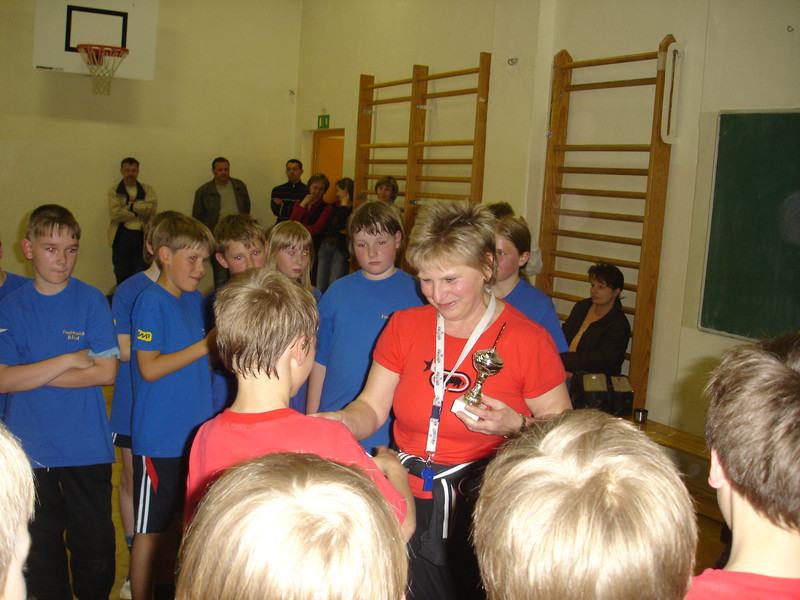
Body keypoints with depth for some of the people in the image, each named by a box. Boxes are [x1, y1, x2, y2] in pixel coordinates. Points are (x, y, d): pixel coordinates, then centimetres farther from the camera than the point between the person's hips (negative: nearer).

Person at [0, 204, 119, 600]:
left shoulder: (92, 302, -2)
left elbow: (106, 372, -10)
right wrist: (69, 361, -15)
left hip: (86, 447, -1)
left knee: (94, 541, 7)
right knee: (40, 542, 12)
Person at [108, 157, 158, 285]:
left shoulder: (147, 190, 13)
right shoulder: (114, 192, 9)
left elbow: (152, 207, -7)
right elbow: (115, 213, -8)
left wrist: (130, 206, -7)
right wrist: (137, 213, -5)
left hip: (142, 236, 0)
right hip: (122, 236, 0)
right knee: (122, 276, 3)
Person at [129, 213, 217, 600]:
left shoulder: (194, 300, 10)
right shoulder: (150, 302, -13)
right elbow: (150, 368, -19)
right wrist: (207, 344, -19)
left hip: (194, 433, 8)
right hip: (159, 439, -8)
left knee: (177, 519, 20)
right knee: (150, 530, 4)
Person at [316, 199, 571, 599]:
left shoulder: (529, 340, -9)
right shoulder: (404, 326, 2)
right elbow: (371, 408, 4)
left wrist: (516, 424, -22)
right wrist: (340, 422, -16)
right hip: (408, 502, 3)